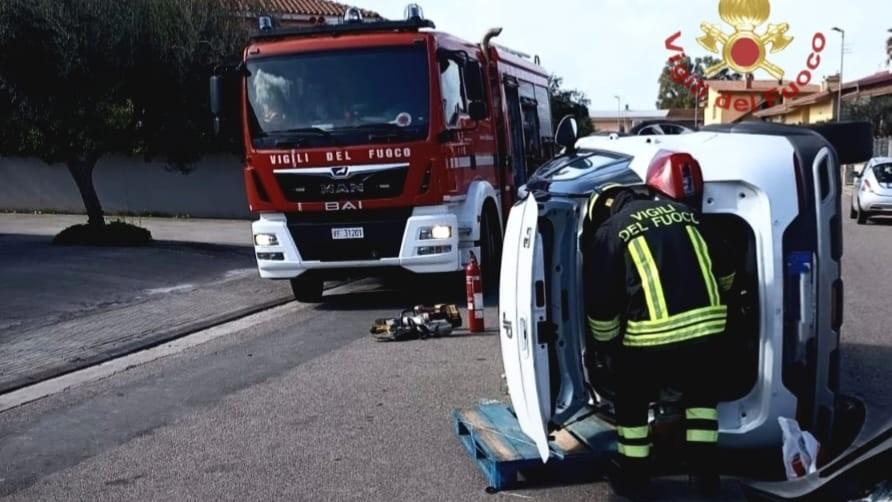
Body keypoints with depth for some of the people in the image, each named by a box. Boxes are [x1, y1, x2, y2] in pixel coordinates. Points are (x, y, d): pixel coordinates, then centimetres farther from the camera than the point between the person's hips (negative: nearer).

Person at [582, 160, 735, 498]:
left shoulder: (608, 233, 6)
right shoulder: (684, 213, 17)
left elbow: (600, 306, 4)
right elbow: (724, 272, 24)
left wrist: (607, 345, 21)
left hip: (653, 333, -4)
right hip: (708, 323, 4)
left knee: (632, 403, 20)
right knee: (700, 394, 28)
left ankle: (632, 476, 31)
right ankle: (704, 473, 31)